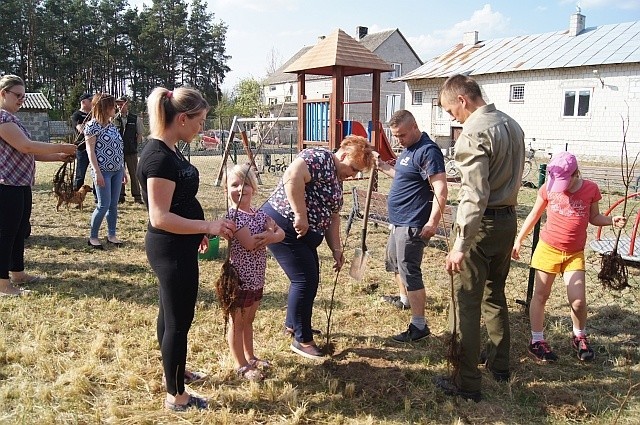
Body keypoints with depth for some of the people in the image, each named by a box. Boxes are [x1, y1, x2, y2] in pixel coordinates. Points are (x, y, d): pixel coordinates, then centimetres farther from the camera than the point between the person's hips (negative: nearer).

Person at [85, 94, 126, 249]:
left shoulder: (112, 125, 13)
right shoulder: (92, 125, -8)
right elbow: (90, 150, -12)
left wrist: (123, 170, 16)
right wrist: (97, 172, -19)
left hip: (116, 171, 7)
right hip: (103, 171, -7)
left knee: (113, 205, 9)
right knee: (104, 205, -6)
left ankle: (111, 235, 18)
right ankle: (93, 237, 7)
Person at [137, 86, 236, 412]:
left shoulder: (165, 151, 7)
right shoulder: (160, 158, -24)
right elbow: (160, 218, -28)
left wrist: (198, 232, 21)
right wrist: (208, 226, -26)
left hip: (176, 247, 10)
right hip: (172, 250, -10)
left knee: (171, 312, 23)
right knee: (179, 320, 2)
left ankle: (173, 371, 42)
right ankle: (176, 396, 17)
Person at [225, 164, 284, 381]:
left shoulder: (259, 214, 5)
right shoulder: (233, 216, -17)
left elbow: (281, 233, 2)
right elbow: (250, 243, -27)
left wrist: (271, 236, -19)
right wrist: (268, 232, -12)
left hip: (256, 279, 7)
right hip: (239, 278, -7)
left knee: (248, 320, 23)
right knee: (237, 323, 9)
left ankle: (250, 357, 38)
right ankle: (241, 365, 21)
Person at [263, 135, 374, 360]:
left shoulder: (337, 180, 16)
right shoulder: (320, 158, -15)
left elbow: (331, 216, 18)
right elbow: (292, 176, -32)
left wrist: (336, 248, 12)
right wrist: (300, 215, -30)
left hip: (304, 234, 10)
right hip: (282, 226, -10)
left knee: (310, 279, 18)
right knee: (304, 280, -7)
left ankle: (293, 323, 38)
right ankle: (301, 340, 7)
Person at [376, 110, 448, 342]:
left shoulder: (427, 151, -19)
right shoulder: (408, 149, 13)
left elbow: (441, 189, -25)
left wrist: (433, 222, -32)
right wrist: (383, 167, 15)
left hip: (413, 224, -11)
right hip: (399, 221, 11)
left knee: (409, 272, -9)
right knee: (393, 262, 26)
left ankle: (419, 326, -1)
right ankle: (404, 300, 47)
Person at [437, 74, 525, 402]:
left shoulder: (474, 132, -18)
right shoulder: (511, 124, 11)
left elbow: (475, 194, -25)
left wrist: (460, 244, -25)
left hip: (481, 224, -9)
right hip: (508, 220, 9)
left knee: (467, 304, 0)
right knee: (495, 295, 22)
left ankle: (467, 382, 8)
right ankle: (499, 363, 37)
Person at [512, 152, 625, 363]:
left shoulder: (591, 189, -4)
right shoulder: (548, 188, -6)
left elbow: (594, 217, 9)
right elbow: (534, 215, 6)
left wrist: (612, 220, -11)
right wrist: (519, 240, 5)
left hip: (575, 254, 1)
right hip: (548, 249, 0)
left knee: (578, 300, -4)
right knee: (540, 296, 5)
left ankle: (579, 338, 23)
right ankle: (537, 341, 18)